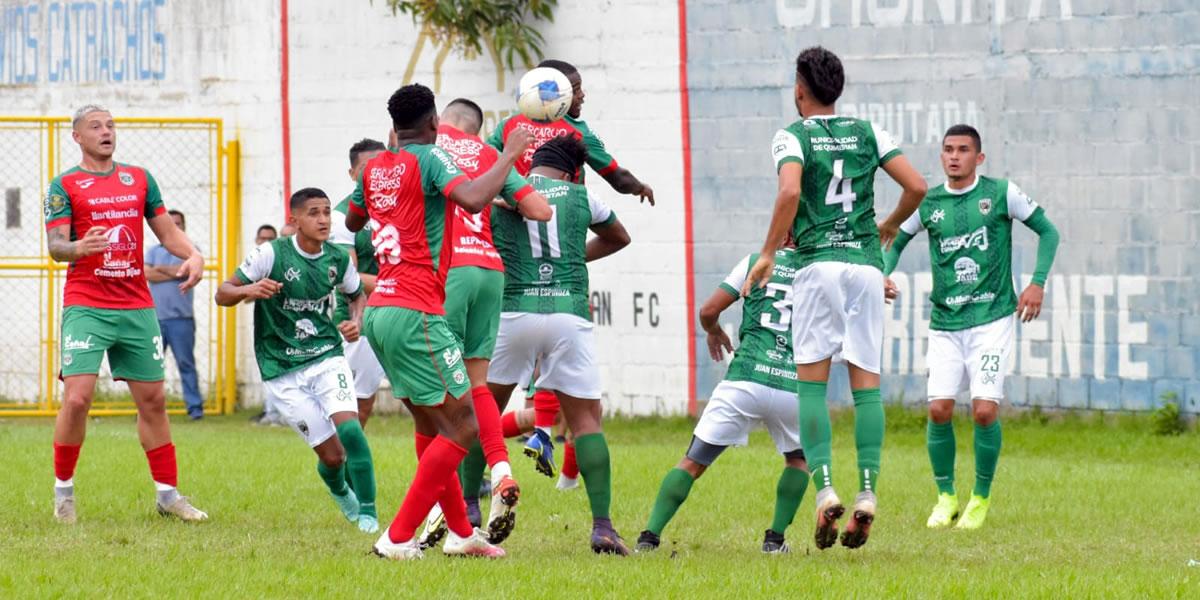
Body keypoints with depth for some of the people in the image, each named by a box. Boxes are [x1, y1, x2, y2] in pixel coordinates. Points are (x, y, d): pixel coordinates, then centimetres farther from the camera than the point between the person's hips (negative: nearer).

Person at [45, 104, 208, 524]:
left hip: (137, 307, 4)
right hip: (86, 307, -4)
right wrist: (79, 247, -30)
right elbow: (54, 246, -8)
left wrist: (193, 255, -5)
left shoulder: (140, 179, 13)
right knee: (77, 397, -15)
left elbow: (167, 230, 16)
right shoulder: (65, 185, 1)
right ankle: (63, 491, 0)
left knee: (153, 399, 6)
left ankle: (167, 493, 15)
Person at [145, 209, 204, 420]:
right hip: (155, 316, 3)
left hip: (181, 318, -3)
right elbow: (147, 274, -1)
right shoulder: (154, 250, 15)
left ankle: (195, 407, -2)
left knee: (186, 363, -3)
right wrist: (175, 273, -6)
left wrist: (160, 269, -1)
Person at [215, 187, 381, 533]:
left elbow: (358, 295, 22)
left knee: (349, 427, -23)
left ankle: (367, 511, -9)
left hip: (326, 355, 3)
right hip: (282, 371, -3)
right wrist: (247, 290, -30)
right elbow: (222, 294, -7)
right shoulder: (272, 254, -11)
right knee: (333, 455, -4)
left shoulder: (337, 259, 1)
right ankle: (340, 492, 32)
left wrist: (356, 322, 0)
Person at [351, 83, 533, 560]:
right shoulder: (429, 159, -9)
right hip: (415, 312, -9)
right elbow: (471, 199, -28)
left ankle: (461, 531, 24)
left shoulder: (375, 167, 13)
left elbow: (352, 221, 33)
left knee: (430, 423, 19)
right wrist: (510, 157, -14)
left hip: (379, 310, 9)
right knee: (462, 426, -5)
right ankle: (398, 537, -9)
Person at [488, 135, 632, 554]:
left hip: (513, 311, 0)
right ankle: (602, 525, -7)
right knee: (586, 420, 4)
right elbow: (619, 238, 34)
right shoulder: (579, 197, 15)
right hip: (569, 312, 0)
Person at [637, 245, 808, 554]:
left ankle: (650, 535, -8)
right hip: (793, 387, 1)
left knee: (693, 462, 4)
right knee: (799, 459, 29)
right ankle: (776, 537, 16)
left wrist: (714, 332, 30)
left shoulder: (758, 261, 9)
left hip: (745, 380, -1)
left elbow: (708, 311, 8)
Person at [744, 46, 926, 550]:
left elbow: (789, 192, -18)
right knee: (866, 381, 4)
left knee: (812, 381, 0)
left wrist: (768, 253, -10)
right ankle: (867, 492, -6)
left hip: (818, 263, -3)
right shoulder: (866, 133, 11)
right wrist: (890, 227, 24)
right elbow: (916, 186, 6)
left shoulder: (792, 137, 1)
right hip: (866, 263, 3)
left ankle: (825, 488, -13)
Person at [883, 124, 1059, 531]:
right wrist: (882, 276, -2)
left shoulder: (1001, 193, -1)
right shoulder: (927, 203, 5)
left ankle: (981, 498, 8)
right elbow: (895, 241, 18)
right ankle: (946, 497, 12)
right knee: (939, 409, -8)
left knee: (984, 409, -12)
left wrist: (1037, 283, -5)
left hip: (992, 318, -2)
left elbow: (1047, 231, 6)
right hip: (945, 324, 2)